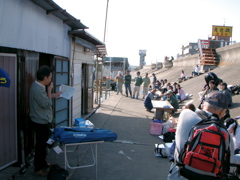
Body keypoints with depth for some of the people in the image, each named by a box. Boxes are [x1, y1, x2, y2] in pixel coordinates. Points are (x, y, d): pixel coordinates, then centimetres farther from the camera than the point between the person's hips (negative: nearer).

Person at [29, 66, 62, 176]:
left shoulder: (38, 86, 5)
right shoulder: (38, 89, -27)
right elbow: (47, 104, -24)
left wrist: (54, 95, 14)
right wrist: (49, 89, -17)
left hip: (42, 121, 10)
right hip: (41, 122, -10)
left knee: (42, 143, 22)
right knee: (41, 144, 3)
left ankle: (42, 162, 38)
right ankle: (38, 168, 17)